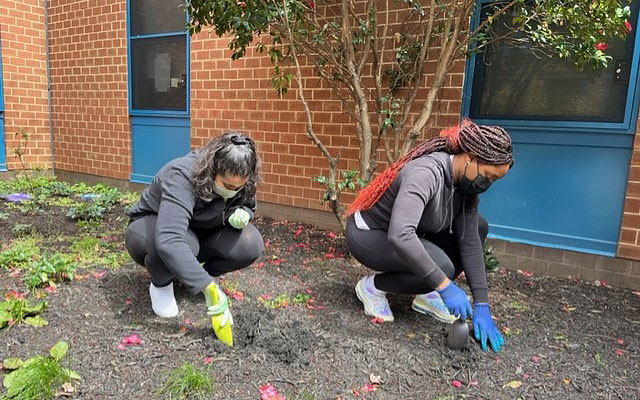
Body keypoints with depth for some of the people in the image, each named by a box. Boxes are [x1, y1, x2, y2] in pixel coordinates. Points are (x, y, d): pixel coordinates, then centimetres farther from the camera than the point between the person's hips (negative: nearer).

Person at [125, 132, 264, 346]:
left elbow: (248, 205, 3)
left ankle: (208, 273, 5)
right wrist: (207, 288, -54)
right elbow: (168, 241, -51)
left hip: (197, 233, 5)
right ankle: (160, 284, -7)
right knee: (178, 246, -42)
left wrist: (242, 214, -23)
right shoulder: (181, 176, -38)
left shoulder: (238, 181, -19)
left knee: (251, 244, -24)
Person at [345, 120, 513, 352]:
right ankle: (373, 286, -4)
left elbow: (470, 243, -8)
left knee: (478, 228, -2)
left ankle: (426, 295, 4)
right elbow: (400, 237, -46)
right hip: (367, 236, -8)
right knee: (441, 267, -30)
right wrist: (445, 285, -40)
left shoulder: (466, 182, -7)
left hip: (407, 234, 8)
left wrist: (481, 306, -11)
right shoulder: (426, 173, -33)